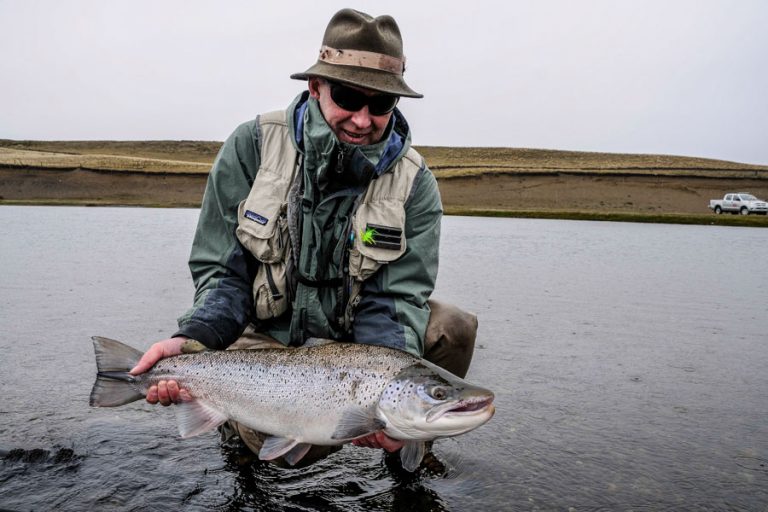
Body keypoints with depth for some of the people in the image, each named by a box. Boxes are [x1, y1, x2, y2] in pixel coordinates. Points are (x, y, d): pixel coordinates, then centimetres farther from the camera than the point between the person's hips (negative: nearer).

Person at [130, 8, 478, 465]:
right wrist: (194, 340, -30)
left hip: (353, 336, 1)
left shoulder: (415, 183, -12)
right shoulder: (252, 146, -12)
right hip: (267, 333, -1)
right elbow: (224, 272, -10)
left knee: (455, 328, -21)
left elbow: (395, 300, -17)